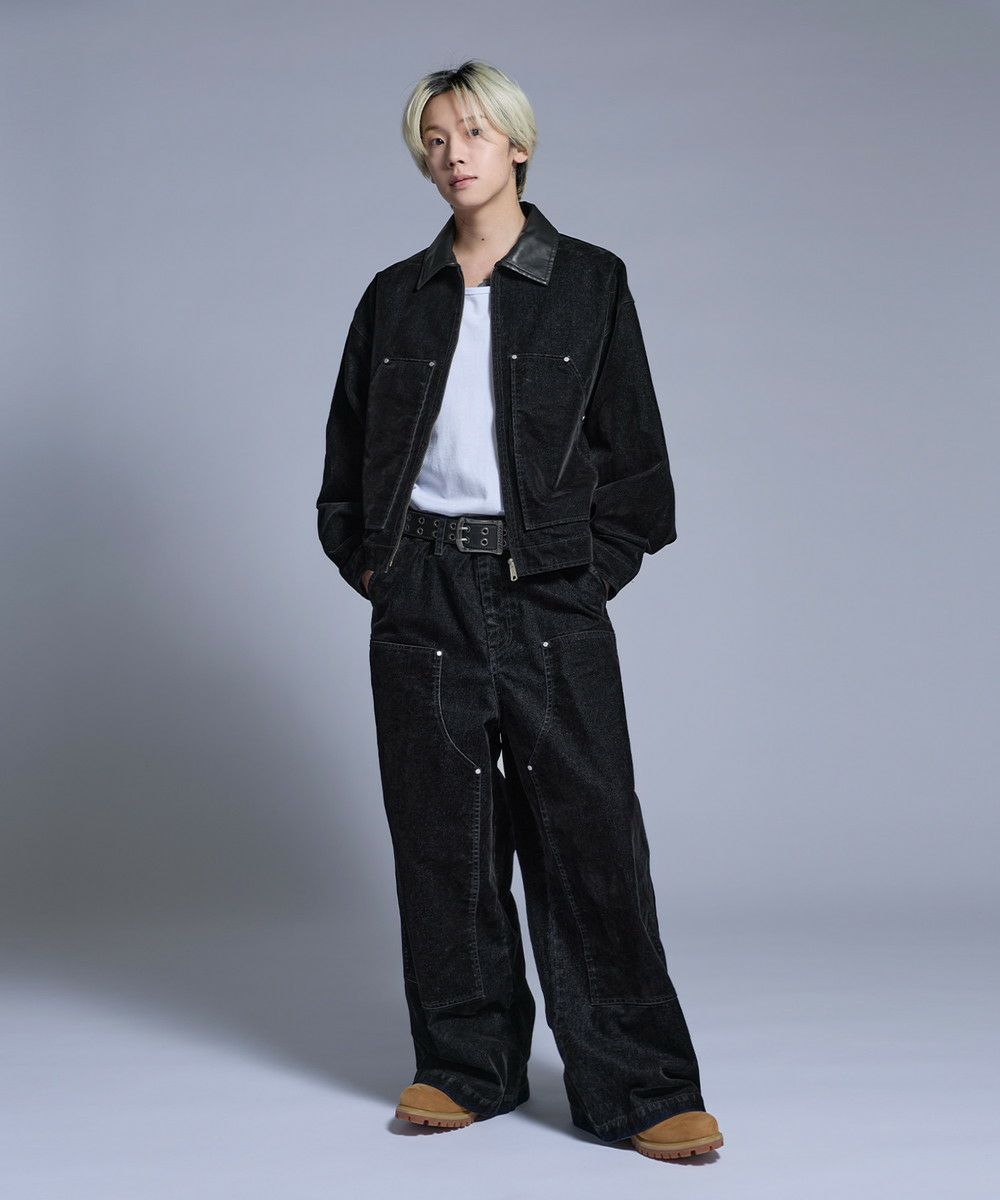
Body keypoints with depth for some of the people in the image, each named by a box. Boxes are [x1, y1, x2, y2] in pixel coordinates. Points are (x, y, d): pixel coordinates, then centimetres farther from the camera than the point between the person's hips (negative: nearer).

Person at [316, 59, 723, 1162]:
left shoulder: (588, 283, 4)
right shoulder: (397, 297, 11)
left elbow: (630, 450, 4)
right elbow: (350, 450, 17)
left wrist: (597, 566, -2)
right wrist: (366, 562, 7)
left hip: (547, 594, -2)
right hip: (423, 595, 3)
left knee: (588, 830, -4)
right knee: (444, 833, 6)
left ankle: (637, 1089, 4)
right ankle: (467, 1067, 19)